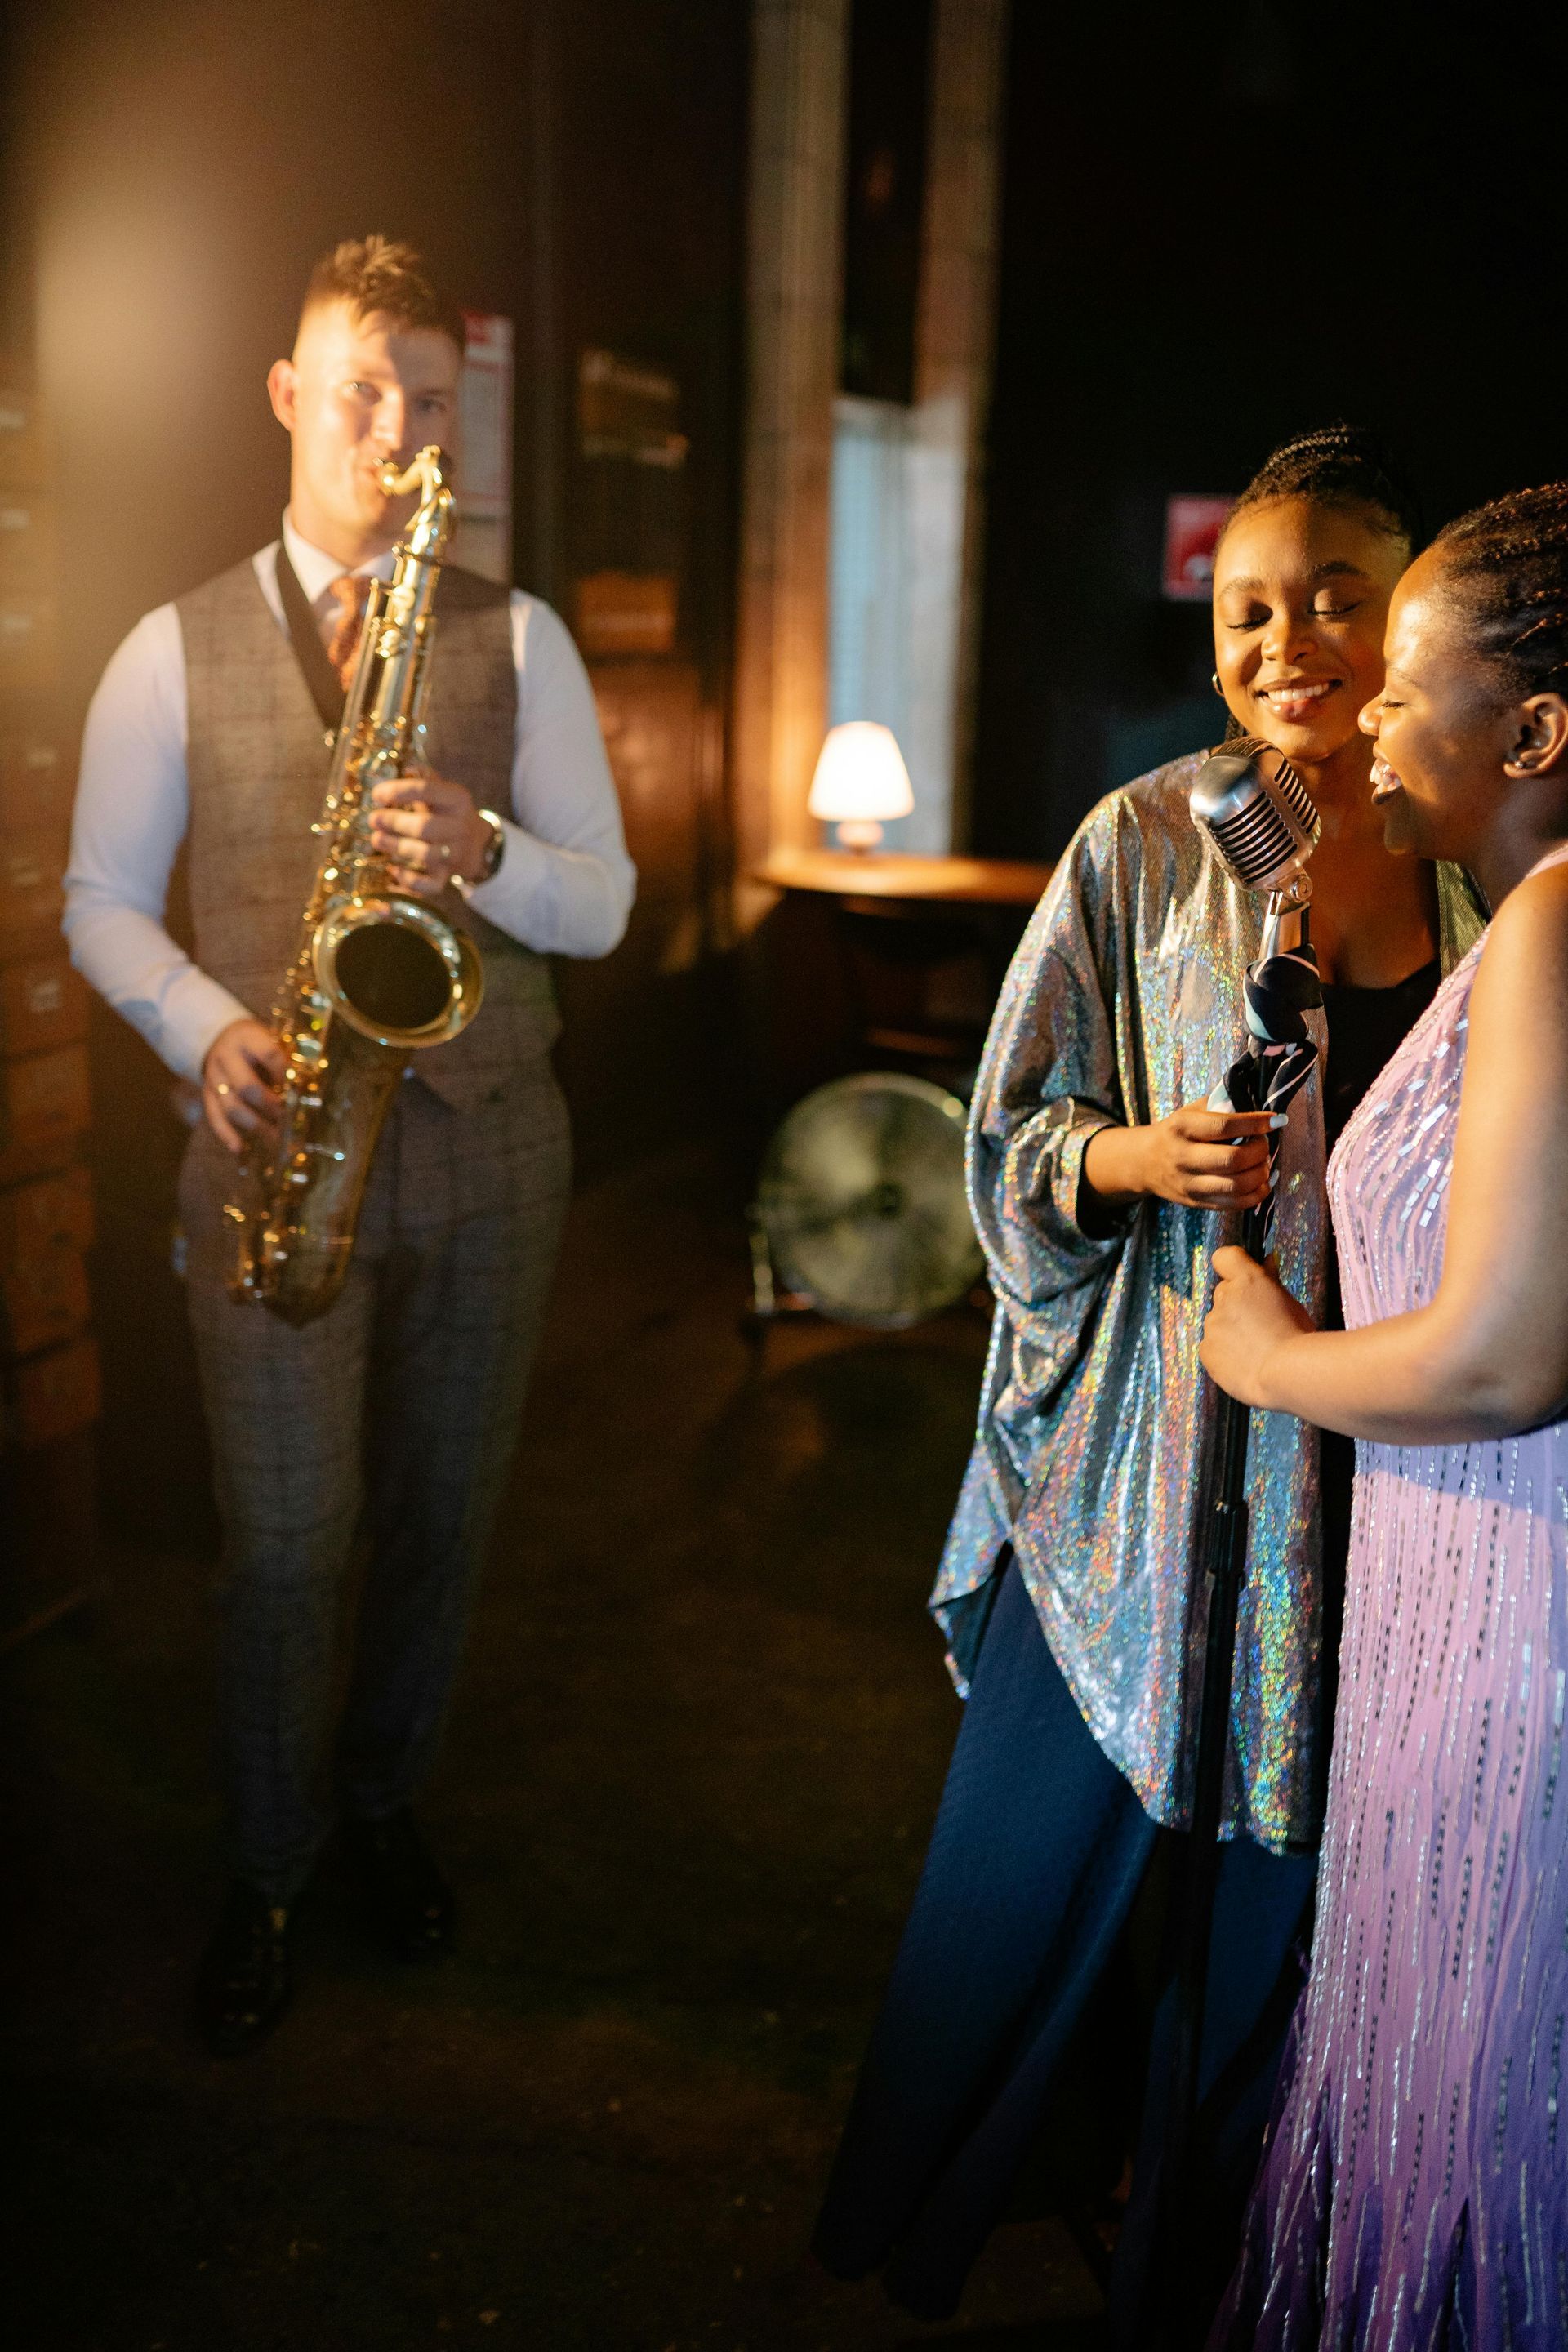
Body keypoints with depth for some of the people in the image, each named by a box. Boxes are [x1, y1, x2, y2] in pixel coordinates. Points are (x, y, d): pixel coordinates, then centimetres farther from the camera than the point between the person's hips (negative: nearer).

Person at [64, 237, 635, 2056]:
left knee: (441, 1521, 12)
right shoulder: (177, 650, 4)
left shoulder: (520, 642, 6)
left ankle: (382, 1804, 36)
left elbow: (602, 901, 2)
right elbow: (101, 901, 6)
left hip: (485, 1146, 2)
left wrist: (485, 853, -20)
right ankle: (266, 1875, 23)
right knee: (284, 1544, 1)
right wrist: (209, 1029, -13)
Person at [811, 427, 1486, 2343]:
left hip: (1363, 1457, 2)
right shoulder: (1146, 847, -4)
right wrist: (1136, 1155, -20)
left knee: (1273, 1870, 15)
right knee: (1049, 1838, 11)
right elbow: (1010, 1136, -1)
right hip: (1141, 1447, -2)